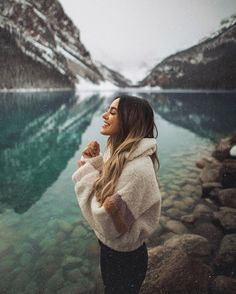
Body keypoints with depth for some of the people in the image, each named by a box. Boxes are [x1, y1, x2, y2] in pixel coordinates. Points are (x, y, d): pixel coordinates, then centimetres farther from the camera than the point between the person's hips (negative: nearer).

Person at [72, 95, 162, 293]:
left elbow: (109, 225, -31)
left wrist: (87, 171, -24)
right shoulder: (120, 152, -6)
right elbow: (102, 191, 3)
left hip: (125, 257, -7)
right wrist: (94, 161, -13)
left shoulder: (138, 167, -34)